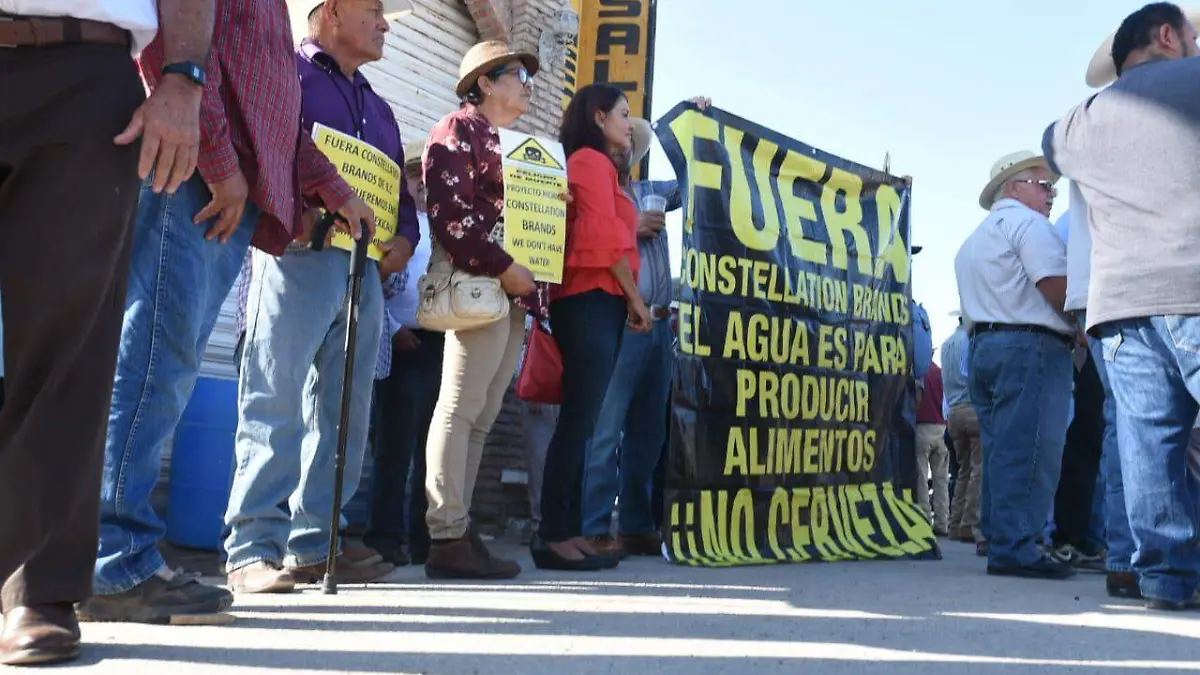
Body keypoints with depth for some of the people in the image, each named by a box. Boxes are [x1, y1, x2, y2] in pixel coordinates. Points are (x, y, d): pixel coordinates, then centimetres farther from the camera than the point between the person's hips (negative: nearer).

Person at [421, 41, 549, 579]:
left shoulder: (509, 147, 27)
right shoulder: (459, 129, 0)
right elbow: (449, 210, -13)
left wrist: (532, 291, 15)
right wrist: (502, 267, -18)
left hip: (512, 295, 9)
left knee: (481, 418, 6)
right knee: (460, 409, -11)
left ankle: (458, 531, 8)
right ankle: (447, 539, -11)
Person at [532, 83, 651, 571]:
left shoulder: (593, 165, 25)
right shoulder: (592, 160, -3)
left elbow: (603, 232, 15)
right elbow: (605, 236, -11)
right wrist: (636, 299, -8)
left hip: (593, 303, 10)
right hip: (594, 300, -10)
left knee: (580, 420, 5)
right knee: (579, 419, -12)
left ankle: (568, 532, 6)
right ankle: (555, 535, -13)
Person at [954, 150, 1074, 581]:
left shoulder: (976, 239, 26)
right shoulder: (1026, 222, -4)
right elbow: (1059, 290, -13)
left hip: (983, 344, 10)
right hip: (1031, 346, -9)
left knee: (1000, 450, 9)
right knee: (1030, 453, -11)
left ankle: (998, 541, 10)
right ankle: (1016, 549, -14)